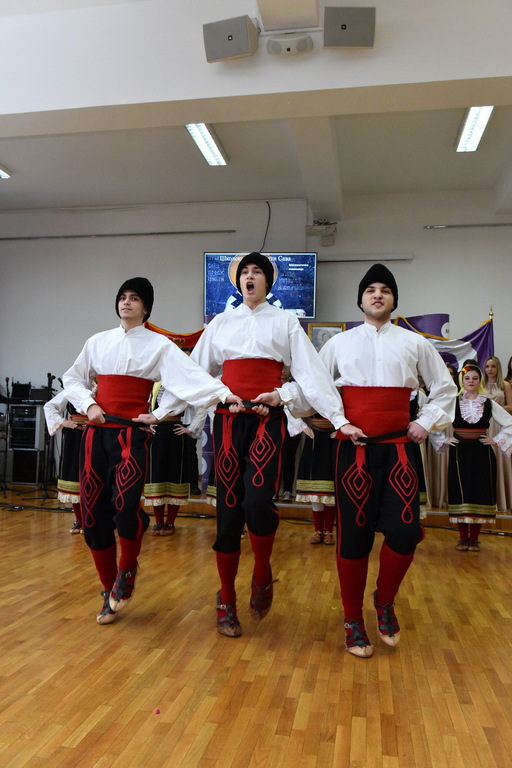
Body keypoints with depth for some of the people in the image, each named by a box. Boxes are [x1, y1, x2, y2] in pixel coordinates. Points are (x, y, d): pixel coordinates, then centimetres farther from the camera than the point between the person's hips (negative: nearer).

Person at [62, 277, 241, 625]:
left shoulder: (159, 345, 1)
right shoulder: (98, 341, 12)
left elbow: (190, 376, -10)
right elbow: (73, 378, 18)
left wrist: (224, 393, -25)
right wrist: (89, 404, 0)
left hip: (133, 434, -4)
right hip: (97, 433, 4)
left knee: (125, 506, -21)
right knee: (94, 514, 4)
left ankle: (127, 570, 12)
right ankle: (110, 591, 23)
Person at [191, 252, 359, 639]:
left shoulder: (285, 321, 9)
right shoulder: (220, 323, 15)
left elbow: (312, 373, 0)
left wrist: (340, 419, -9)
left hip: (267, 420, -2)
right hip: (228, 420, 2)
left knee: (258, 501, -20)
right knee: (229, 509, 2)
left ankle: (263, 577, 10)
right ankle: (226, 603, 18)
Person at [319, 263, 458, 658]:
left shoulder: (414, 343, 10)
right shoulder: (339, 343, 9)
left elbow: (445, 386, 18)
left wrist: (427, 422, 6)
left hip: (398, 447, 1)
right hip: (354, 448, 0)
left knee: (404, 530, -8)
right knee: (354, 535, 2)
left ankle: (385, 602, 22)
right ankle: (353, 621, 20)